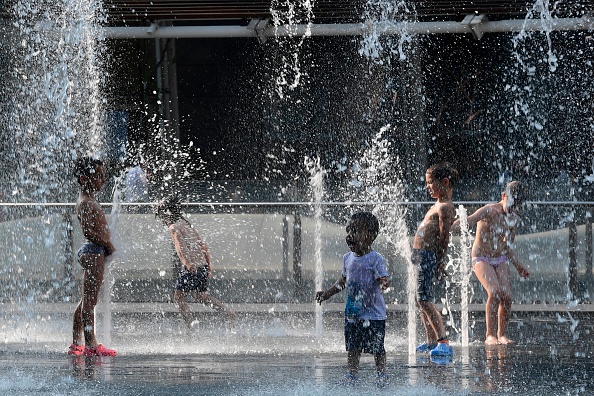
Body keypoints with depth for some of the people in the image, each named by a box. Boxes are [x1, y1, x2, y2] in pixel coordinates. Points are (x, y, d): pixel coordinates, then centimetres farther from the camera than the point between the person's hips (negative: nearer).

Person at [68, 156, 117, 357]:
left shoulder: (90, 201, 19)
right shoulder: (86, 203, -13)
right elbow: (88, 231, -22)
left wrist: (107, 244, 10)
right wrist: (108, 244, -14)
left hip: (94, 252, 11)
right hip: (93, 252, -11)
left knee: (86, 301, 14)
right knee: (90, 300, -11)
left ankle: (76, 344, 18)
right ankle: (90, 344, -12)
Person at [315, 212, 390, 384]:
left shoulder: (375, 259, -13)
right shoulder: (348, 258, 8)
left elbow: (383, 279, -21)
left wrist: (384, 284, -44)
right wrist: (327, 293, 19)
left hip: (373, 314, -6)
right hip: (352, 313, 6)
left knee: (377, 349, 2)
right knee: (352, 348, 9)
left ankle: (381, 375, 13)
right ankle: (352, 374, 16)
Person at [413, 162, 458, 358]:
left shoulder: (445, 207, -13)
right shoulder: (438, 206, 19)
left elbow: (444, 236, -17)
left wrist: (440, 263, -18)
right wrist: (438, 262, 19)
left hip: (428, 255, -11)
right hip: (420, 255, 11)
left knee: (424, 299, -18)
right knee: (422, 300, 16)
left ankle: (443, 341, -23)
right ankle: (431, 341, 24)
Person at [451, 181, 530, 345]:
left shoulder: (514, 219, 6)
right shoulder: (489, 211, -15)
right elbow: (468, 221, -31)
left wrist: (518, 266, 16)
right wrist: (448, 228, -48)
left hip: (500, 260, 6)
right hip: (482, 259, -6)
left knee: (506, 295, -11)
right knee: (494, 292, -24)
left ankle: (502, 334, 2)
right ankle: (490, 335, -20)